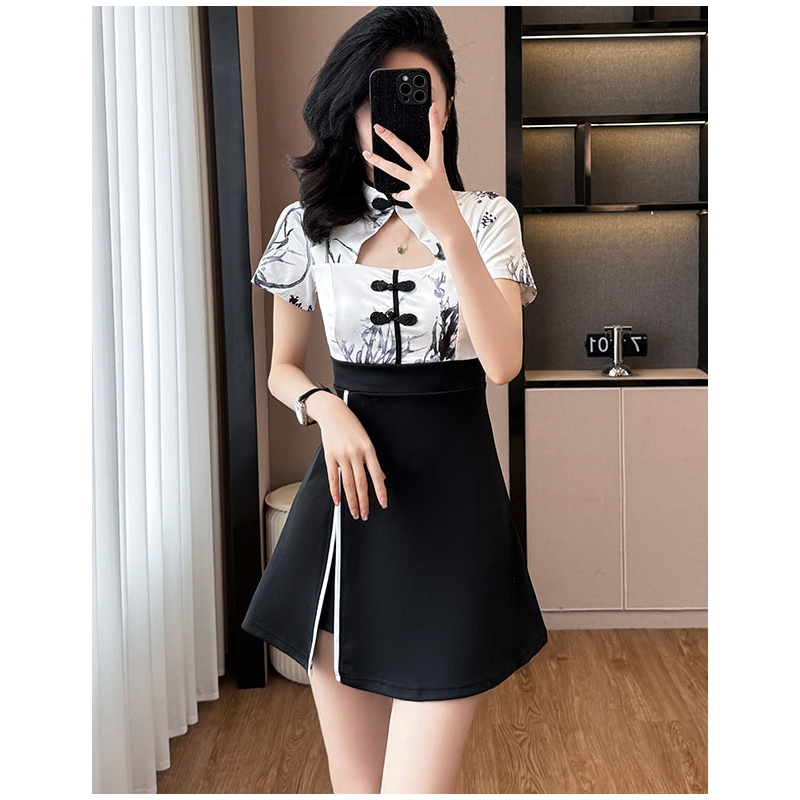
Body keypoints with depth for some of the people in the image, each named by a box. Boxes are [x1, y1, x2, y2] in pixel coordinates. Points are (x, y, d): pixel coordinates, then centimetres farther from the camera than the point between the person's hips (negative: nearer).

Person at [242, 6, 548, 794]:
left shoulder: (487, 217, 0)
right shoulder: (310, 224, 4)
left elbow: (503, 361, -16)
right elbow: (283, 368, 12)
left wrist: (445, 219, -24)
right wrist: (326, 406, -10)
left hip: (451, 494, -2)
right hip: (349, 486, 2)